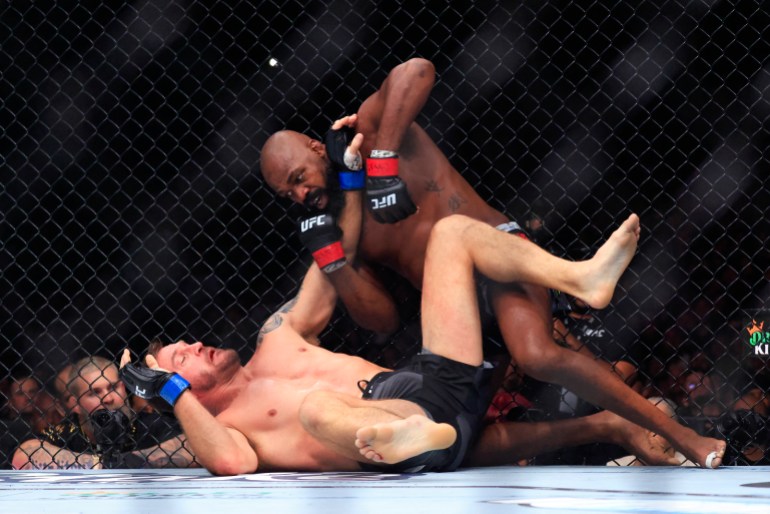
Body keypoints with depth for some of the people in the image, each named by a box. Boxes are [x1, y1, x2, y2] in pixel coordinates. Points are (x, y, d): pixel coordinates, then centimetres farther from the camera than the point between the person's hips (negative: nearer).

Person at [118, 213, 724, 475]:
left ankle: (581, 278, -19)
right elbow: (233, 462, -18)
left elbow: (325, 295, 34)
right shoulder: (219, 425, 6)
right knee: (318, 405, -42)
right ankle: (415, 438, -77)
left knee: (451, 230, 6)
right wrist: (171, 391, -15)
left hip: (440, 377, 8)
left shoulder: (274, 339, 28)